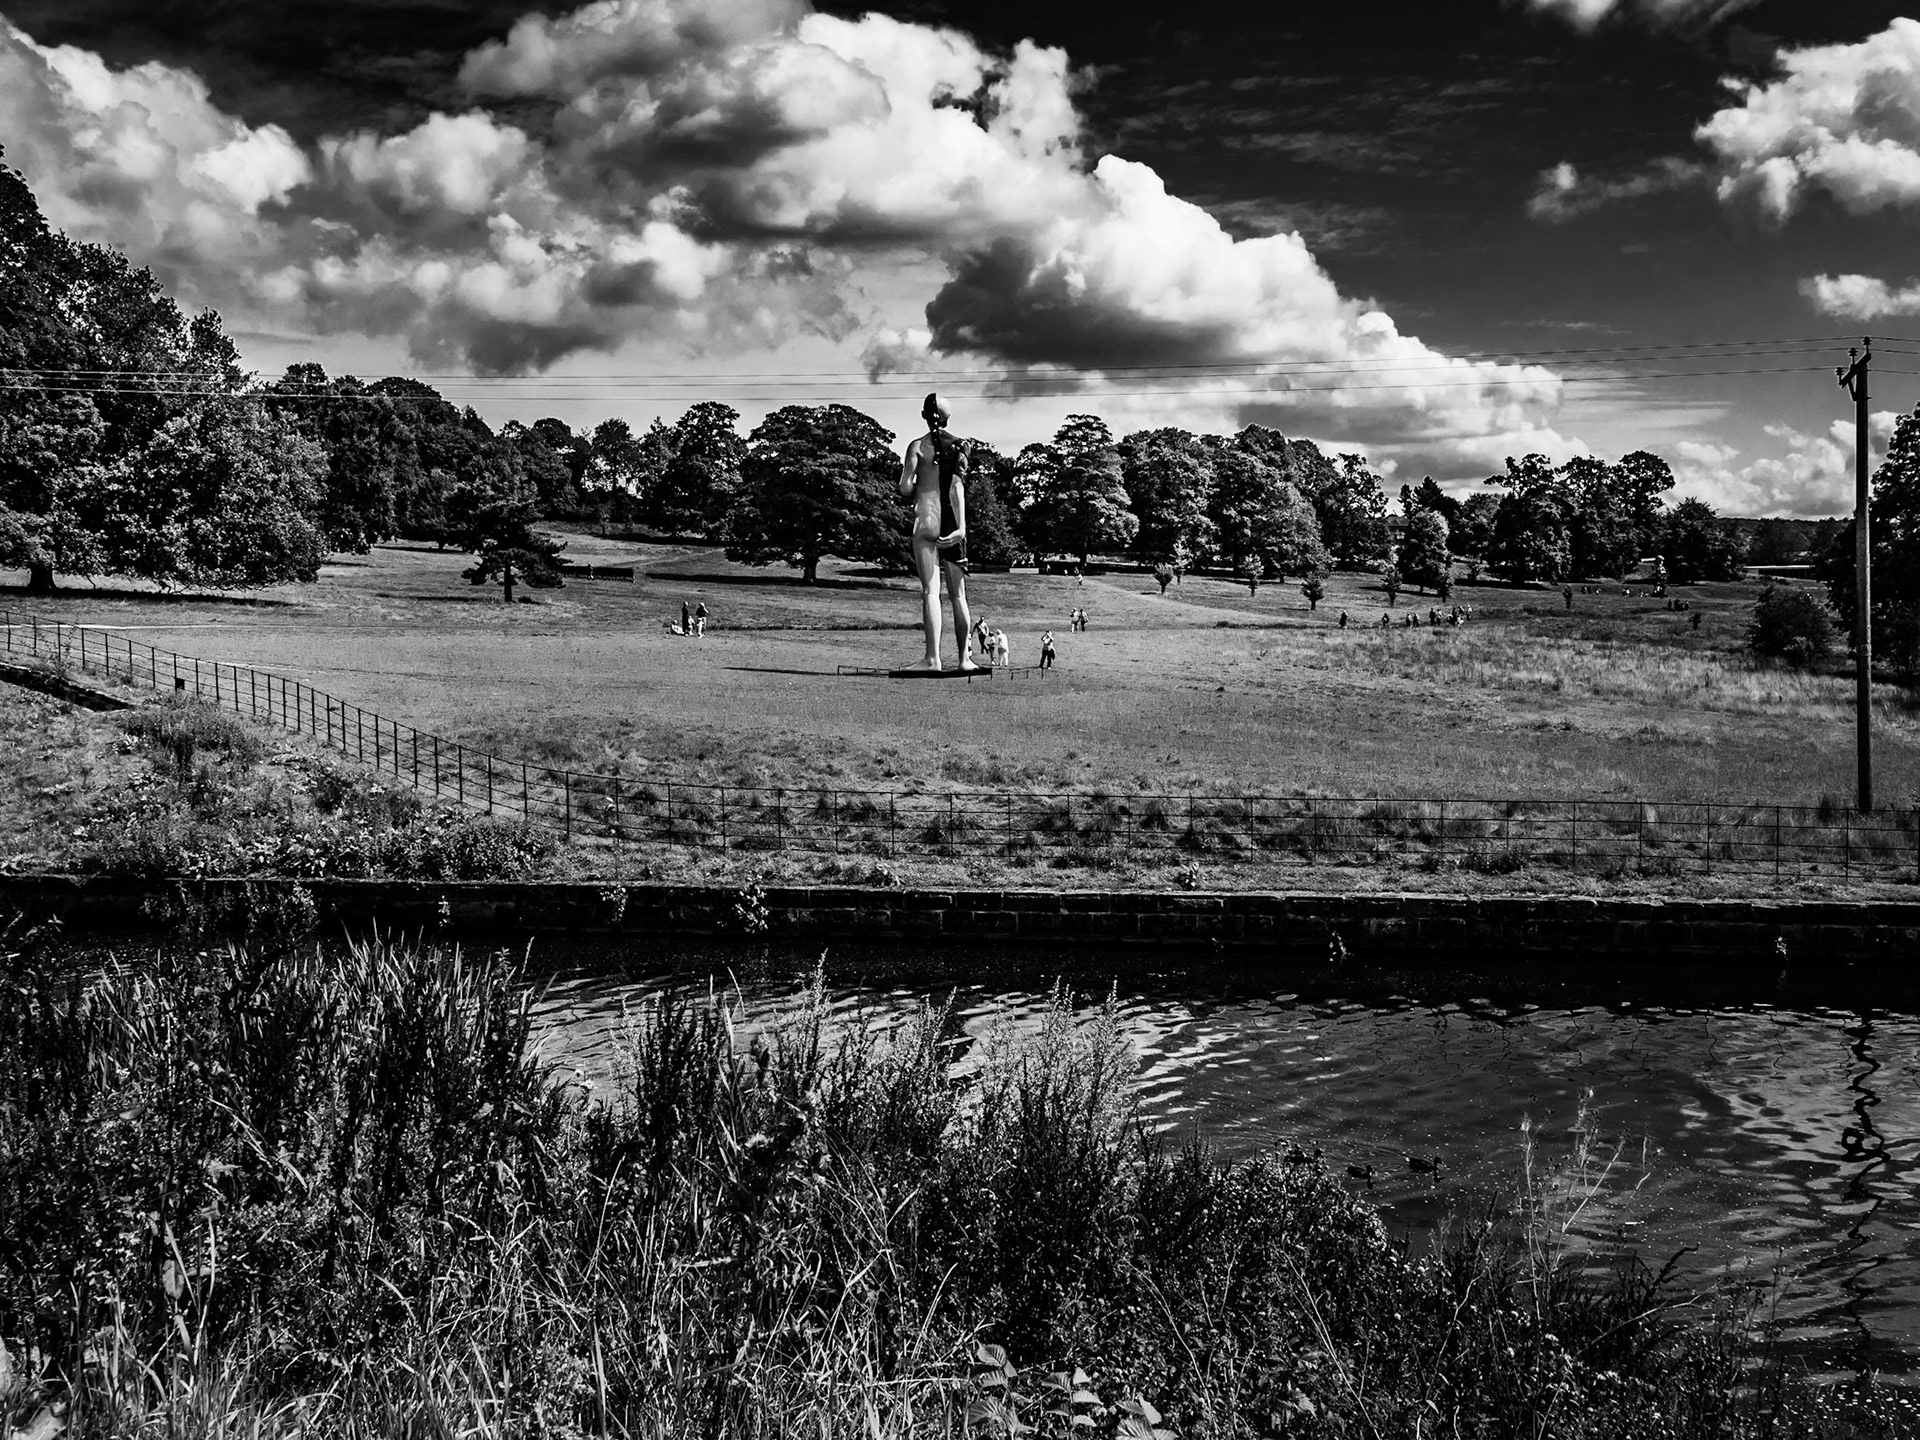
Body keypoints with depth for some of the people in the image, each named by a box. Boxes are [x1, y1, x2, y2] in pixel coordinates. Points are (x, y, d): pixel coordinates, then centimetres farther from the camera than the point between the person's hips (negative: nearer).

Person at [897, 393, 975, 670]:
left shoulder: (918, 446, 0)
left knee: (930, 591, -10)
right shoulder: (959, 446, 9)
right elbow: (958, 488, -3)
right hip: (953, 522, 4)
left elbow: (905, 489, -7)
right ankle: (965, 657, 7)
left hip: (927, 520, -3)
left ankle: (932, 657, -19)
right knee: (958, 595, 8)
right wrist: (961, 526, -9)